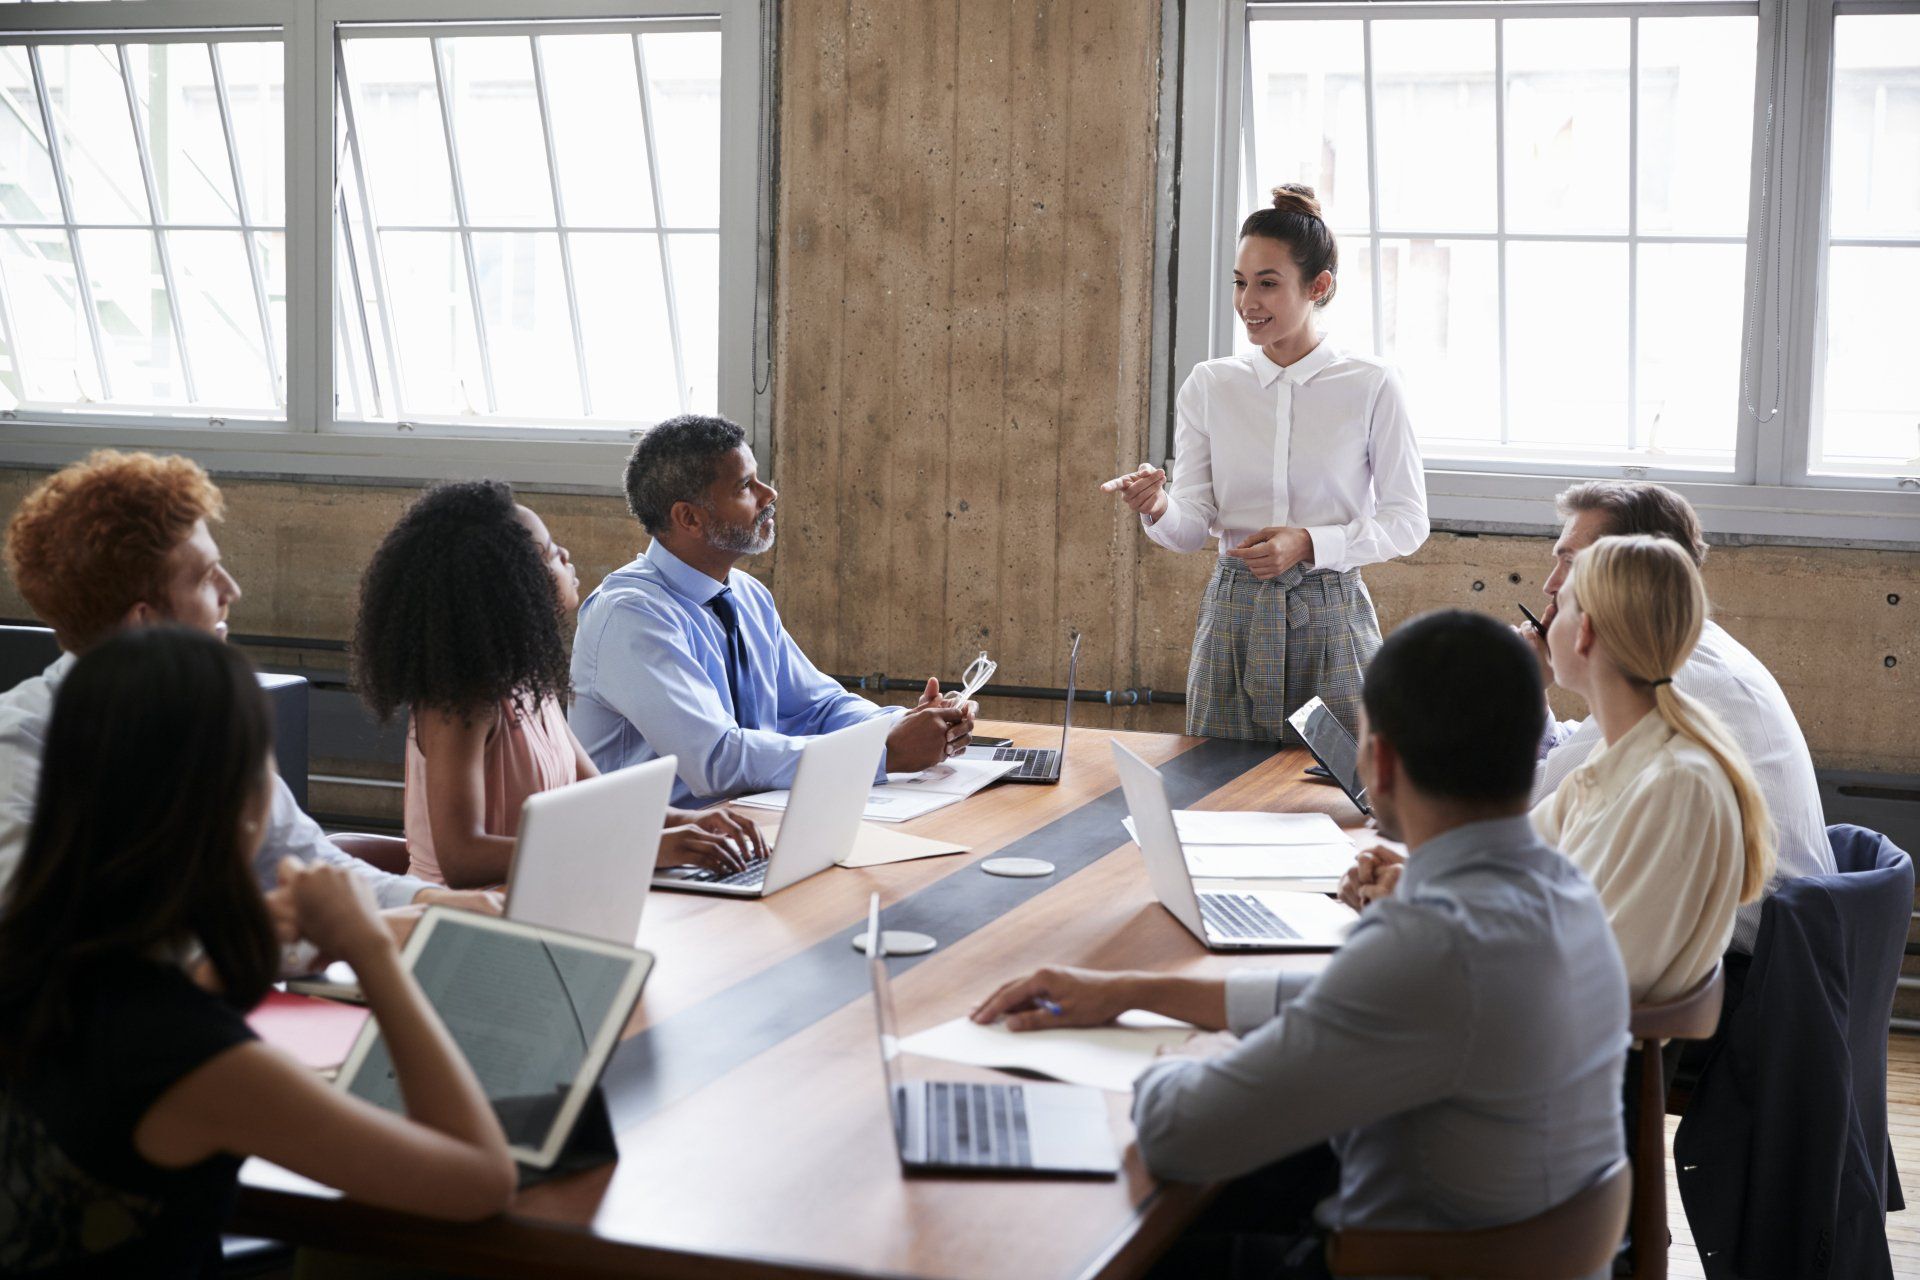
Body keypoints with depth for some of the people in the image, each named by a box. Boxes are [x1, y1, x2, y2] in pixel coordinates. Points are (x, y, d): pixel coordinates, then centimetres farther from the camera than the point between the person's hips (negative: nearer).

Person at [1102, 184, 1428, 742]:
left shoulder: (1371, 386, -3)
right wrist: (1157, 507, -21)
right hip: (1235, 616, 2)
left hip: (1331, 618, -2)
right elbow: (1193, 527, 1)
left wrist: (1310, 544, -16)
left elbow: (1407, 522, -2)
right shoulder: (1209, 386, 4)